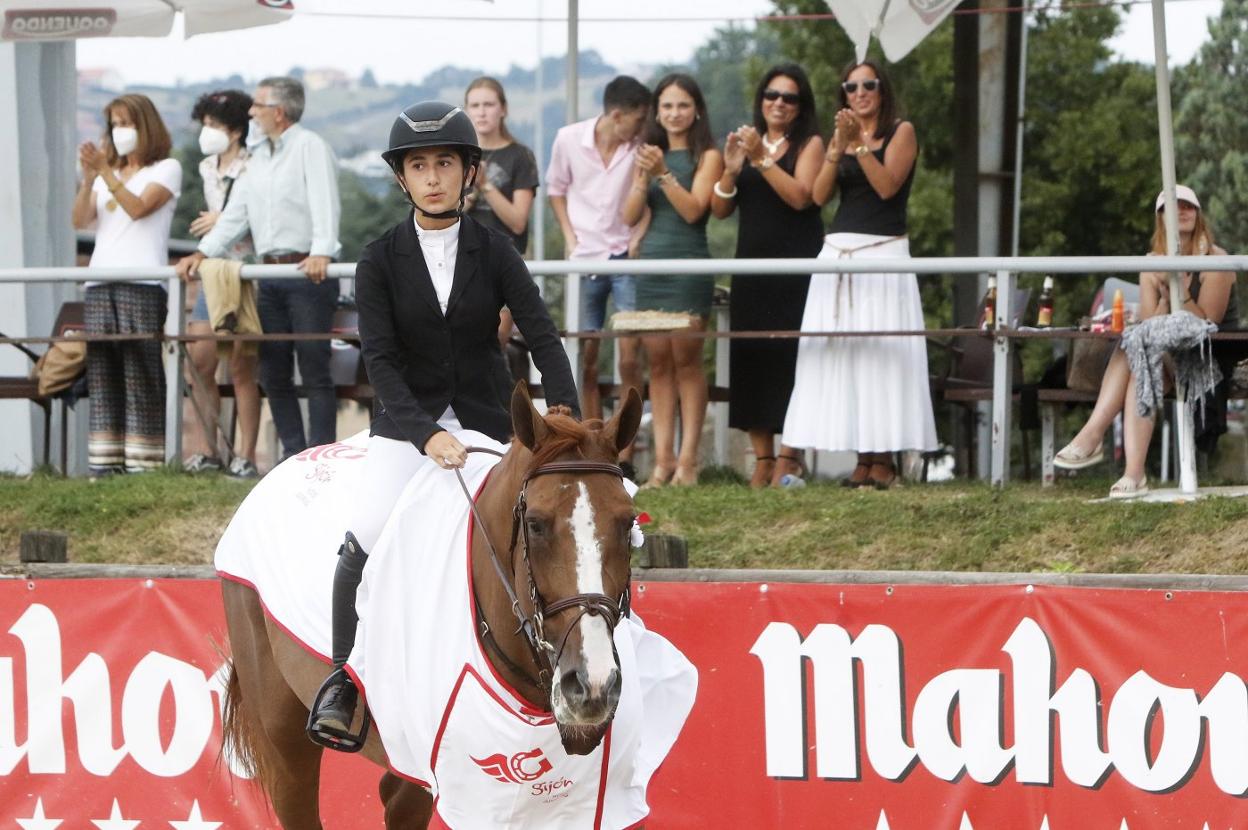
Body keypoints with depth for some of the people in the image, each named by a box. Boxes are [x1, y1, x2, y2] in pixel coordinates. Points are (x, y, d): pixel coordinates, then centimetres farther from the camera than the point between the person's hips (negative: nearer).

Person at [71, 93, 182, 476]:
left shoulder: (166, 169, 7)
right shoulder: (109, 172, 23)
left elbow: (138, 208, -9)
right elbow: (80, 220, 11)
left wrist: (105, 173, -14)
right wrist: (89, 178, -2)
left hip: (142, 285, -6)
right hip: (100, 284, 6)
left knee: (140, 375, -10)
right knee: (102, 376, 0)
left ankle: (143, 463, -13)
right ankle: (104, 463, -2)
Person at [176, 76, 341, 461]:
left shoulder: (310, 147, -4)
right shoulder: (258, 157, 20)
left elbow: (324, 204, -17)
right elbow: (236, 213, 20)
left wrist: (321, 252, -31)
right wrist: (203, 252, 9)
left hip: (309, 272, -8)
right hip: (270, 275, 8)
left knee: (314, 370, -8)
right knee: (272, 372, 7)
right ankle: (293, 455, 13)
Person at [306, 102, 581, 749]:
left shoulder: (494, 252, 1)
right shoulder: (381, 260, -3)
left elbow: (541, 335, -8)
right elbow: (380, 357, -11)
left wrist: (565, 412, -26)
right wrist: (427, 434, -27)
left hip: (485, 417, 1)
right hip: (409, 418, -1)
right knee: (366, 537, -22)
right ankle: (341, 680, -10)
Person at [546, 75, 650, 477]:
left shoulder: (642, 146, -7)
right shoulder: (569, 139, -3)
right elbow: (556, 188, 11)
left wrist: (639, 238, -9)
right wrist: (570, 237, 3)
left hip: (626, 258, -2)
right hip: (585, 259, 2)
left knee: (629, 356, -10)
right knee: (585, 360, 6)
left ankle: (625, 455, -4)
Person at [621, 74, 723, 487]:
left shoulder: (707, 157, 1)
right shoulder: (650, 154, 15)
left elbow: (693, 209, -10)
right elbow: (630, 216, 8)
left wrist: (663, 173, -19)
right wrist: (643, 178, -8)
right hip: (651, 264, 5)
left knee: (686, 360, -7)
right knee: (657, 360, 1)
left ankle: (687, 460, -8)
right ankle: (662, 458, 0)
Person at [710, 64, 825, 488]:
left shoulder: (809, 145, 2)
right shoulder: (747, 142, 14)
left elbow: (800, 196, -13)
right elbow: (719, 209, 10)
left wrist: (762, 160, -17)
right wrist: (730, 170, -7)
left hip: (795, 266, -5)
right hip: (752, 263, 5)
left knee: (790, 356, -10)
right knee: (751, 358, 1)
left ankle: (789, 457, -11)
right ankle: (762, 457, 3)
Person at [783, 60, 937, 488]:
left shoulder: (901, 132, 3)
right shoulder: (841, 135, 16)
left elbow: (887, 185, -10)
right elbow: (819, 194, 5)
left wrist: (860, 144, -14)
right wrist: (838, 148, -7)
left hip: (883, 252, -5)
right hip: (838, 252, 5)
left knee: (880, 353, -9)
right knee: (842, 354, 0)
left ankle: (884, 458, -10)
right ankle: (863, 458, 1)